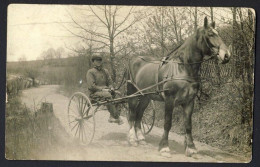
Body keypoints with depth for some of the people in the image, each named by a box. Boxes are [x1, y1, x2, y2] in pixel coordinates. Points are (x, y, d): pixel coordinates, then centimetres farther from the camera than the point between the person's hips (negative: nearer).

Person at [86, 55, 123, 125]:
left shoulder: (105, 71, 19)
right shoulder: (90, 72, -1)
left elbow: (109, 82, 18)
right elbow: (91, 86, -11)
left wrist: (111, 88, -5)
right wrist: (102, 89, -18)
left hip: (106, 91, 7)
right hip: (95, 93, -7)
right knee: (108, 95, -35)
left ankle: (112, 117, -19)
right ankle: (116, 117, -34)